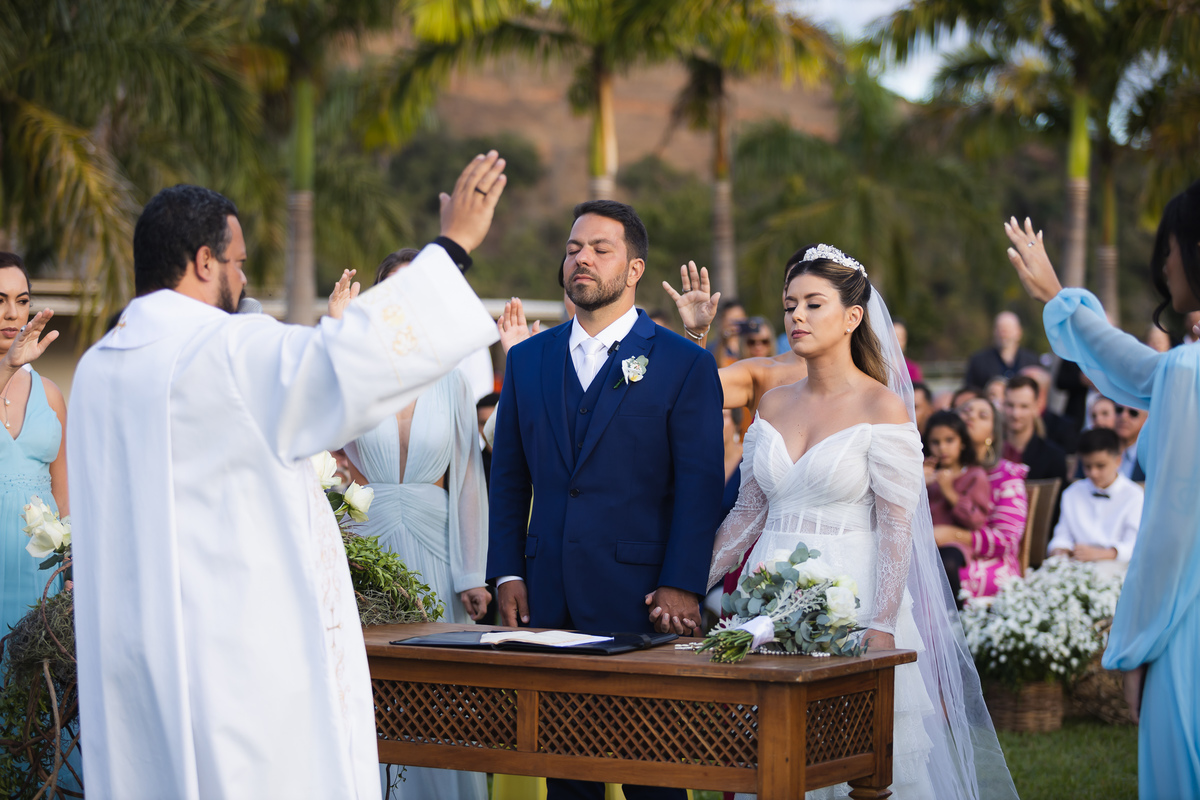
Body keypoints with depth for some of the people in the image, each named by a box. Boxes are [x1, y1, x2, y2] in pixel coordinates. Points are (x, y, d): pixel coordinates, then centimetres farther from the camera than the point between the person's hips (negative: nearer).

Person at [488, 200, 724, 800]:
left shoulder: (686, 365, 0)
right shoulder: (528, 359, 13)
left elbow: (700, 486, -5)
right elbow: (508, 476, 14)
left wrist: (682, 586, -13)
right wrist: (507, 573, 5)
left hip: (641, 598, -4)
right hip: (547, 596, 4)